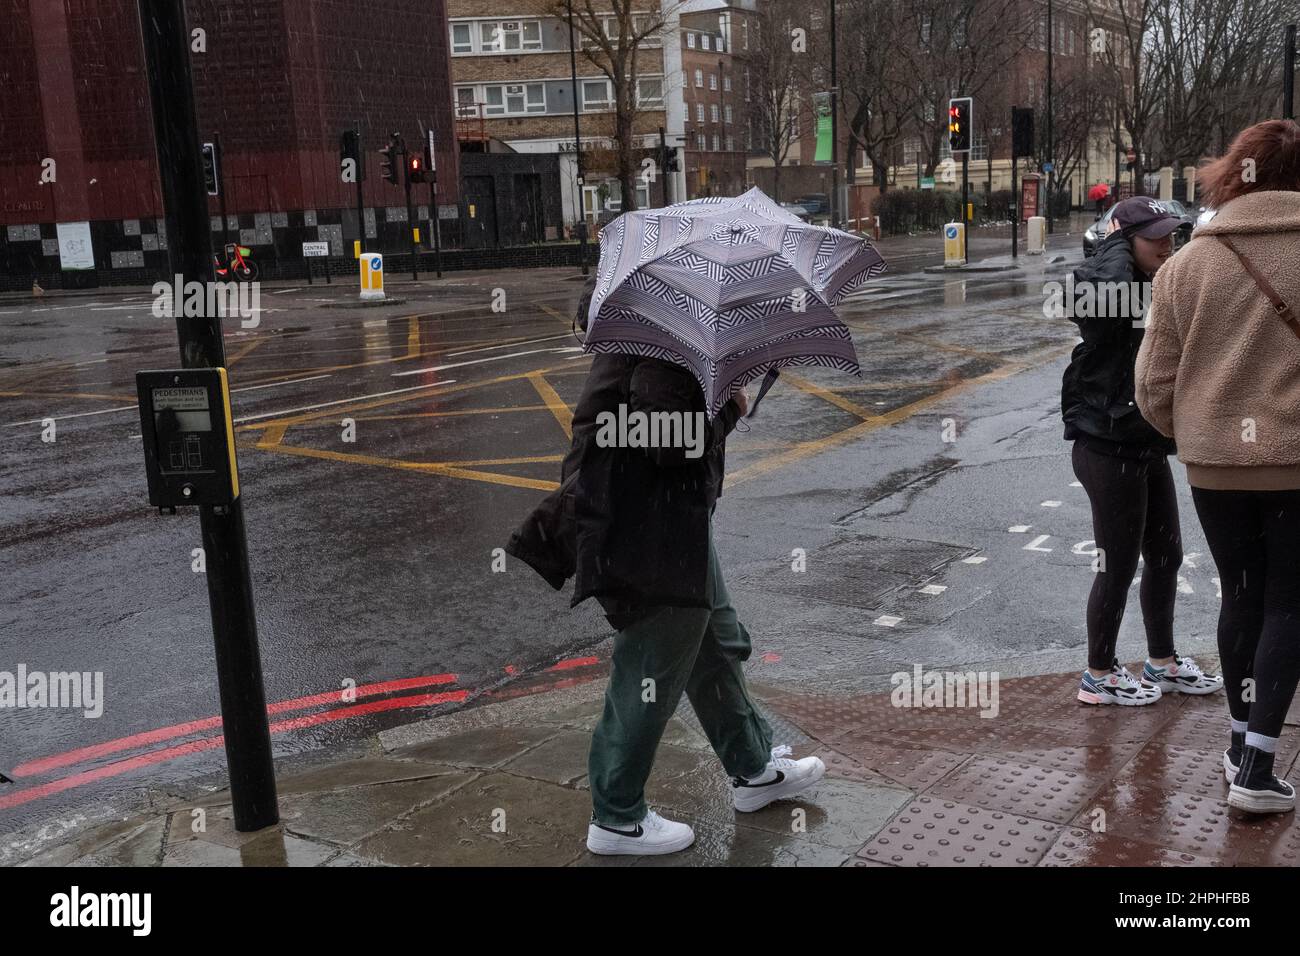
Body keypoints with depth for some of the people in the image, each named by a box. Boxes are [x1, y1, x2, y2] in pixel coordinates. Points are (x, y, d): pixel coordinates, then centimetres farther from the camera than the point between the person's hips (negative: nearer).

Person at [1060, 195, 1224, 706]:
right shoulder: (1105, 287, -17)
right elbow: (1109, 288, -41)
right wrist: (1116, 241, -23)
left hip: (1148, 447, 9)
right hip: (1109, 450, -9)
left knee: (1165, 557, 19)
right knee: (1118, 567, 3)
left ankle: (1162, 664, 36)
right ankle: (1099, 675, 21)